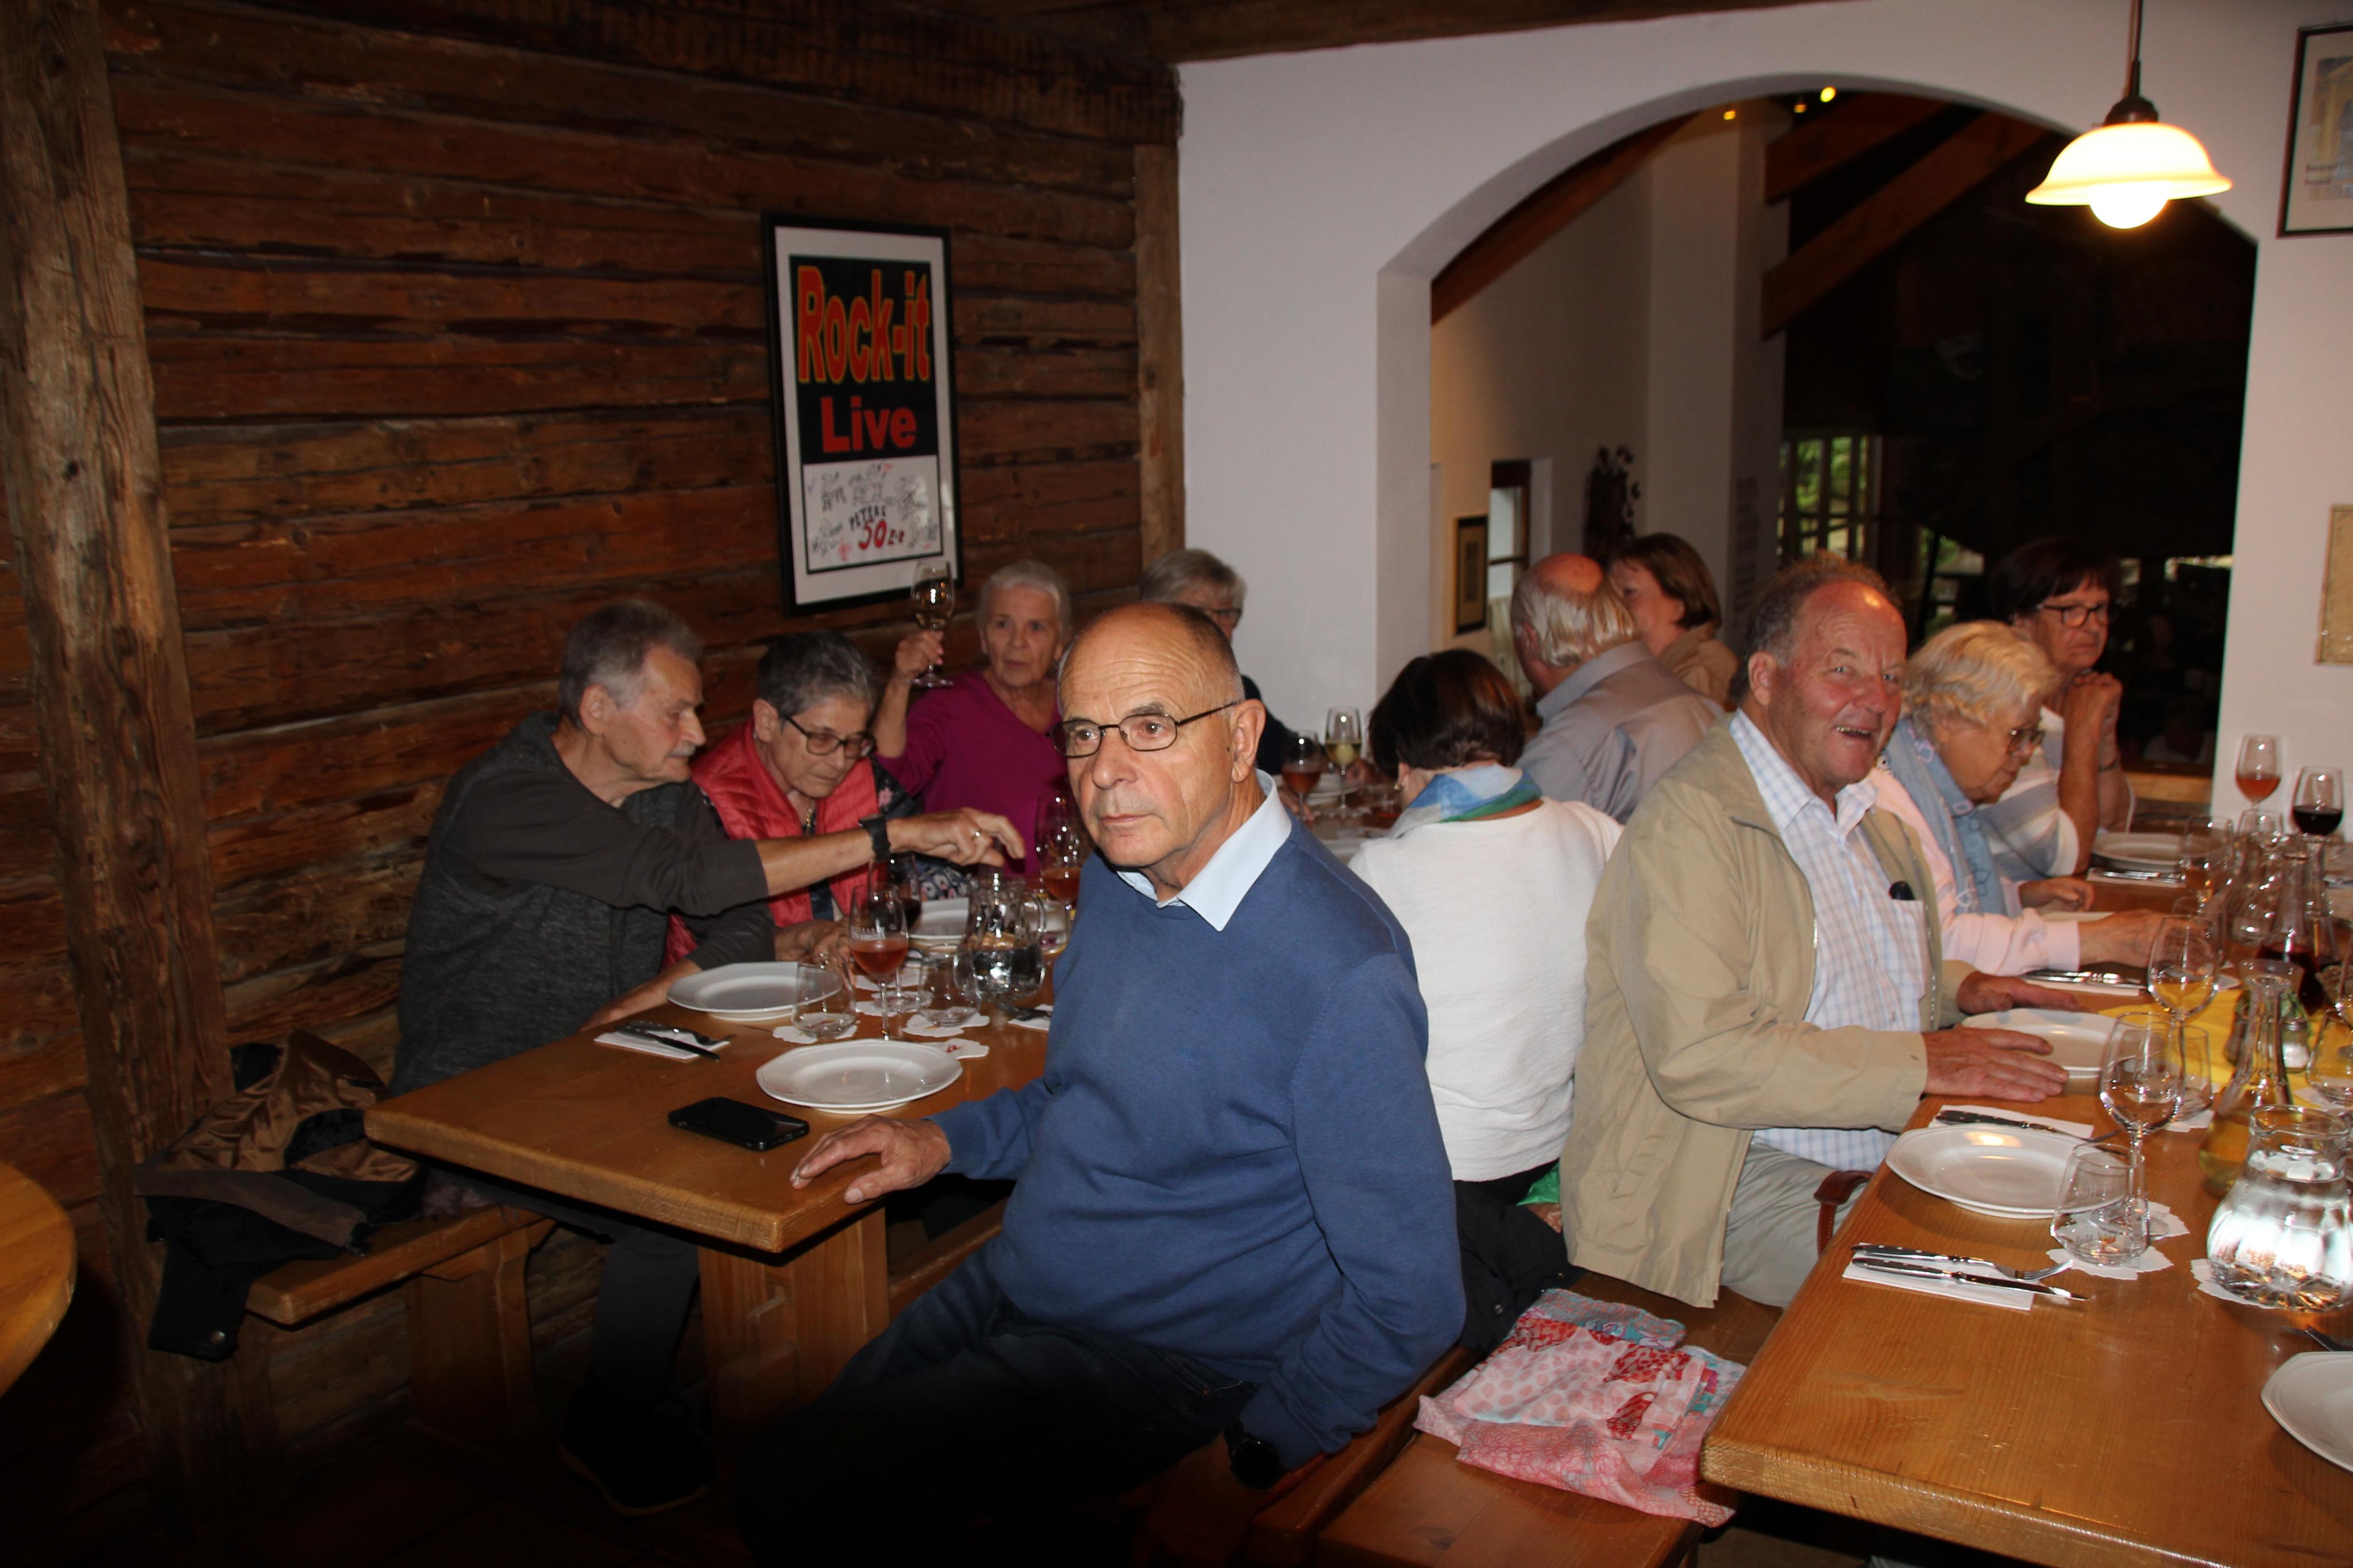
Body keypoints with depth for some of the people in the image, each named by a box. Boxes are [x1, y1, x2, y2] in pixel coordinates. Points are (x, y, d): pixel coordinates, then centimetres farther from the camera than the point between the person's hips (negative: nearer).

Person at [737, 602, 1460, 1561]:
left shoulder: (1342, 977, -27)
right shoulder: (1120, 875, 1)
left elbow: (1409, 1300, -21)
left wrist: (1241, 1466, -17)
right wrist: (946, 1139, 6)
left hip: (1158, 1363, -8)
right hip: (1010, 1287, 8)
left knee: (792, 1489, -16)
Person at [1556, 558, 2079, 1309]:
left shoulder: (1867, 816, 18)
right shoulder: (1688, 822, -15)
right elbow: (1700, 1056, -25)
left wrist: (1956, 990, 13)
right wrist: (1919, 1061, -23)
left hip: (1897, 1154, 9)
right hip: (1748, 1183, -9)